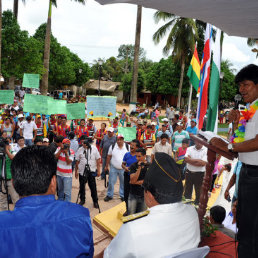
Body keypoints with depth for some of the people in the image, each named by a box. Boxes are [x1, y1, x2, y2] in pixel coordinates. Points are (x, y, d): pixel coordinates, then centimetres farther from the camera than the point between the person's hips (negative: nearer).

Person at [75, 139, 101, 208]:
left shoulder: (94, 148, -3)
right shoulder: (80, 150, 1)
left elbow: (98, 160, -1)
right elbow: (77, 161, 6)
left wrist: (98, 170, -4)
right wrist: (76, 171, 7)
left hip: (92, 171, -2)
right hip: (82, 171, 2)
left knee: (93, 187, 3)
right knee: (82, 186, 12)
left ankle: (95, 201, 17)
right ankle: (82, 200, 31)